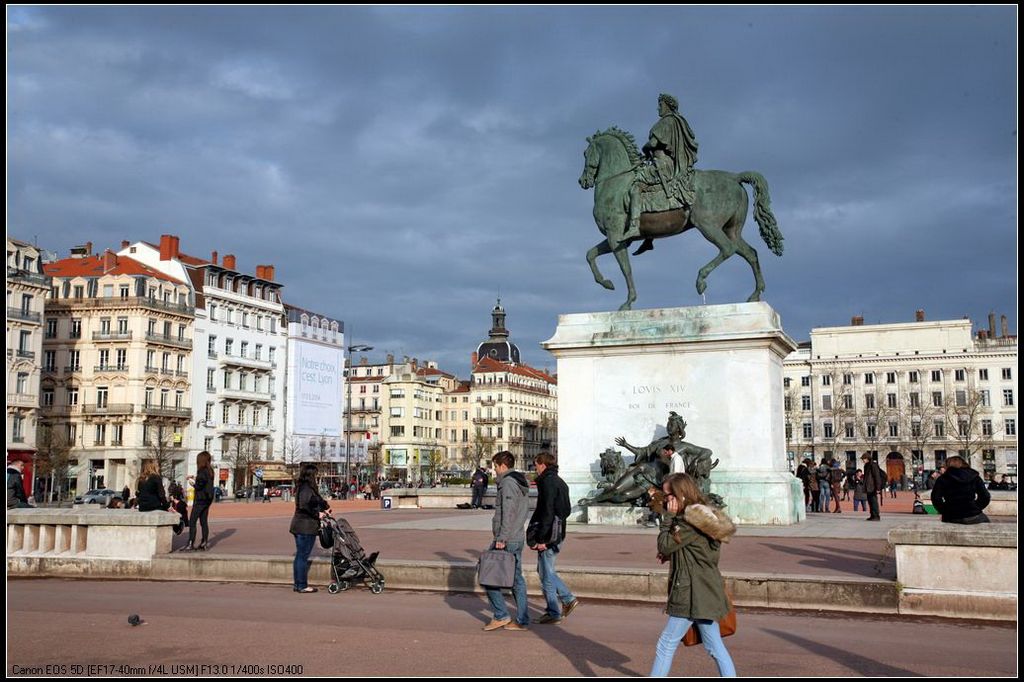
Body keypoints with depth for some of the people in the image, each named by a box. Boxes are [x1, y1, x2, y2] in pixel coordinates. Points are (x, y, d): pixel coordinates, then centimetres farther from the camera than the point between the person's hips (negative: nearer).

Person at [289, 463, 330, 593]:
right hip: (306, 526, -10)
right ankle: (302, 586, 1)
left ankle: (297, 584, 21)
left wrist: (325, 506, 6)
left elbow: (318, 500, 20)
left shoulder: (303, 487, 15)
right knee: (303, 556, -4)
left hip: (299, 526, 10)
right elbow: (303, 506, -27)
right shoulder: (307, 488, -16)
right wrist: (317, 514, -17)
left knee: (299, 555, 15)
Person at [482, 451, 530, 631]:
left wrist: (501, 538, -21)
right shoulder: (522, 484, 15)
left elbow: (508, 514, -21)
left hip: (506, 540, -9)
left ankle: (501, 616, 1)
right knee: (517, 578, 10)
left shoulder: (508, 483, -15)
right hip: (519, 538, 9)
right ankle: (521, 620, 11)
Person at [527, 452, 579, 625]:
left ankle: (553, 613, 6)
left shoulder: (548, 483, -15)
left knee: (546, 574, 0)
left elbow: (547, 512, -21)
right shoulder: (560, 482, 15)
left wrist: (541, 539, -20)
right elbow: (567, 509, 20)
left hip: (548, 535, -9)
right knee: (545, 570, 19)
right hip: (559, 534, 10)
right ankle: (568, 599, 17)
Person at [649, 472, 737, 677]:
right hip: (706, 593, 9)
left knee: (666, 644, 0)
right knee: (715, 647, 13)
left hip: (692, 595, -9)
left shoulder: (690, 522, -19)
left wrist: (668, 517, -10)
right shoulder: (703, 514, 12)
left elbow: (664, 546, -14)